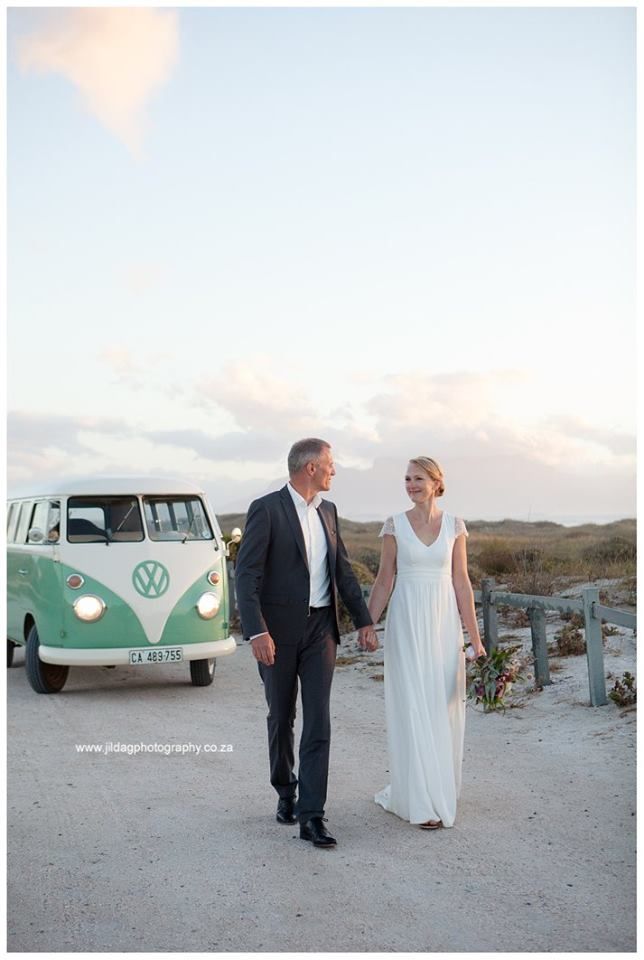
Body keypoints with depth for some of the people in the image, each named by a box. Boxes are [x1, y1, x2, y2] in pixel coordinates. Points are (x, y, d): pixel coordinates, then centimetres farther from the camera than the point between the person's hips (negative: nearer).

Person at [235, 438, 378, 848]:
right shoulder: (266, 509, -10)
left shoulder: (328, 510, 10)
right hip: (278, 630, -4)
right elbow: (247, 575, -15)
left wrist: (365, 621, 9)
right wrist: (257, 632, -24)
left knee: (319, 721, -5)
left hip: (321, 628, 4)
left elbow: (343, 570, 15)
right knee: (282, 717, 11)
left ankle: (311, 814, -5)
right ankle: (285, 791, 33)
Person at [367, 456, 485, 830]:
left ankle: (438, 786, 24)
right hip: (407, 621, -2)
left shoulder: (454, 526, 3)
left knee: (443, 705, 6)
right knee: (413, 705, -3)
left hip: (444, 621, 2)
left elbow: (461, 582, 3)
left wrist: (475, 637, 0)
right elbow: (385, 580, 3)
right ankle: (422, 801, 2)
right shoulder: (395, 525, 0)